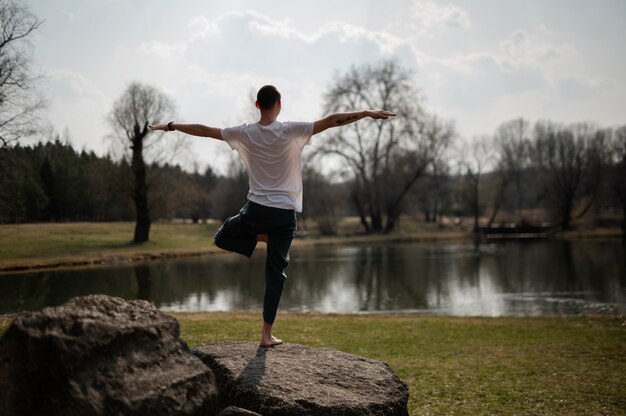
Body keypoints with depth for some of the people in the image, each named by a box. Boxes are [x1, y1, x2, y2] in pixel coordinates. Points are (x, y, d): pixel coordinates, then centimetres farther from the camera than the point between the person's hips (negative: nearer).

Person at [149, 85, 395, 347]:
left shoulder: (244, 133, 1)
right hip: (285, 213, -1)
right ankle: (267, 333, 4)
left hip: (255, 209, 1)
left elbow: (203, 130, 9)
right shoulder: (292, 131, -7)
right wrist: (367, 113, -8)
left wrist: (169, 126, 22)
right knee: (275, 273, 5)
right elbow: (330, 121, -11)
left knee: (222, 238, 29)